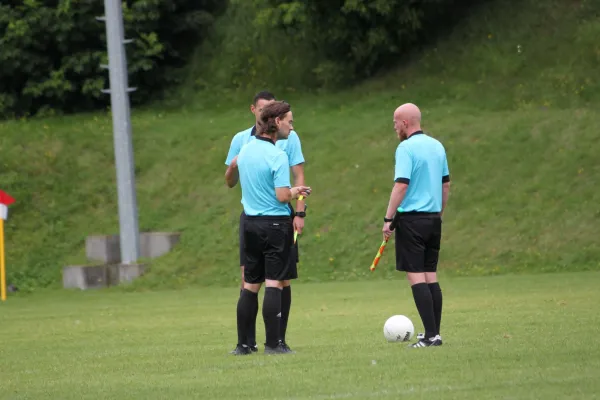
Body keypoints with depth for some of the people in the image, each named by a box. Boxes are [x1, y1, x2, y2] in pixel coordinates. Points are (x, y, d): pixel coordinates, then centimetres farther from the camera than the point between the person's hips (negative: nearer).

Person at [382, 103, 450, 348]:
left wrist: (388, 218, -14)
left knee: (416, 276, -6)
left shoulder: (406, 148, -12)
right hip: (433, 218, 8)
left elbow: (401, 185, -18)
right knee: (431, 275, 11)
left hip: (412, 218, -7)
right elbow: (446, 184, 17)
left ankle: (431, 335, -12)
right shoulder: (437, 146, 11)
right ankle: (435, 332, 10)